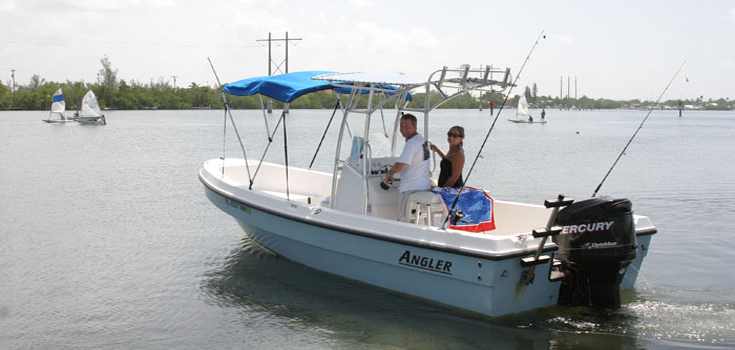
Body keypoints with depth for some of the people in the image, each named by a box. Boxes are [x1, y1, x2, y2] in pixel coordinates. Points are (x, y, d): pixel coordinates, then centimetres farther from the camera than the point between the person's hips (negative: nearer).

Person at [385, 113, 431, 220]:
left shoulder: (411, 143, -17)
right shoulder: (422, 139, 14)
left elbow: (399, 165, -22)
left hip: (411, 189, -10)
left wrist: (389, 173, -4)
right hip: (425, 186, 10)